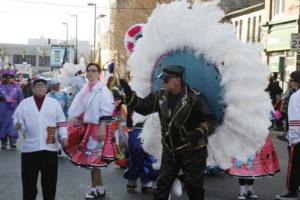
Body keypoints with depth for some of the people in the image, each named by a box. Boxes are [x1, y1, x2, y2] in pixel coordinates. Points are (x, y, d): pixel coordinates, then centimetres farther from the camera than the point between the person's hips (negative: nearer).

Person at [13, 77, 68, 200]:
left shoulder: (54, 103, 8)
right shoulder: (24, 103, 8)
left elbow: (61, 122, 7)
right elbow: (17, 118, 6)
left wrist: (63, 136, -4)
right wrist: (18, 124, -16)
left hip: (50, 147, 0)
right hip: (30, 147, 0)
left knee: (49, 178, 7)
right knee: (29, 178, 3)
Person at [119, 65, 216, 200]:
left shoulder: (194, 97, -18)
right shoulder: (161, 95, 0)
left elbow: (210, 120, -16)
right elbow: (143, 107, 4)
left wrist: (199, 133, -33)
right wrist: (129, 93, -9)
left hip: (193, 151, -5)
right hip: (170, 151, 5)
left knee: (194, 188, 6)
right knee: (162, 186, 11)